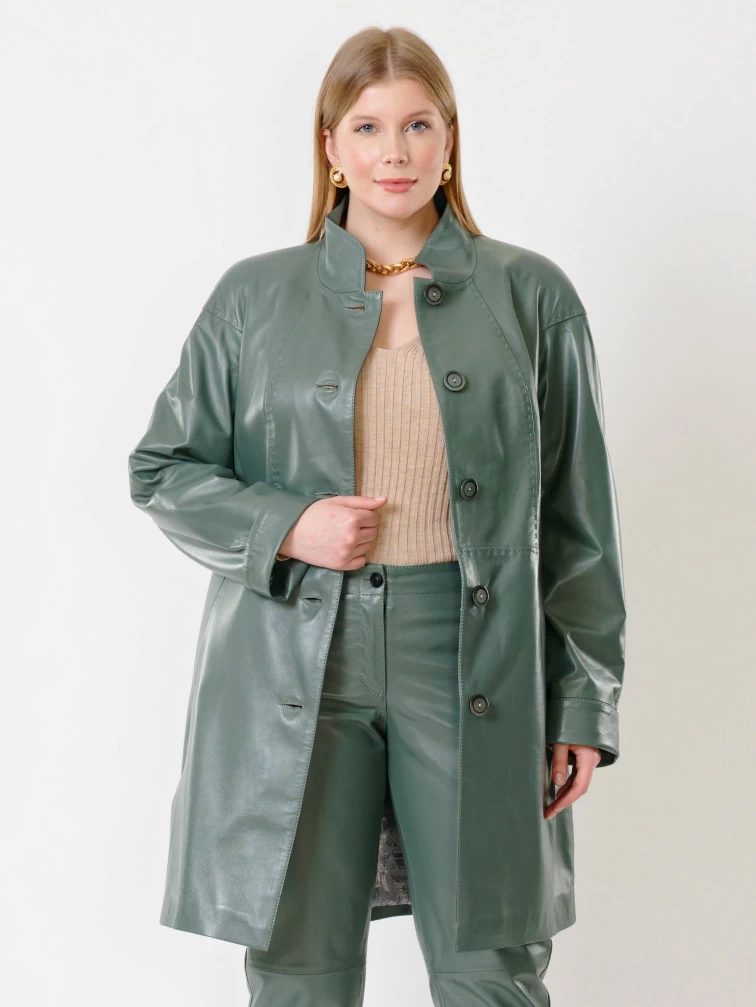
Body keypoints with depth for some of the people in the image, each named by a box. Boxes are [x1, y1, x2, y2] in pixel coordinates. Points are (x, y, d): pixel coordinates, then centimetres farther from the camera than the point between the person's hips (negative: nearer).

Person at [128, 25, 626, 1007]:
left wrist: (585, 701, 4)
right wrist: (284, 525, -8)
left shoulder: (532, 297, 6)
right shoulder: (254, 297, 6)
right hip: (297, 669, 1)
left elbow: (577, 518, 7)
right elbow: (163, 470, 10)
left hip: (474, 667, 0)